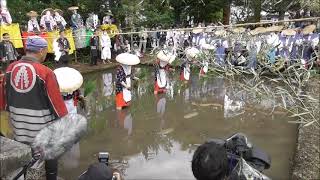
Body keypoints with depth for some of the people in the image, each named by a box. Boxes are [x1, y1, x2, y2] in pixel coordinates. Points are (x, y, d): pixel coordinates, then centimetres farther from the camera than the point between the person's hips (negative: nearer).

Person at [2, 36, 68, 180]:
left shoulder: (10, 68, -3)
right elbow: (56, 101, -16)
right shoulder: (45, 72, -21)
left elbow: (5, 93, 10)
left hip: (18, 120, 6)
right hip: (41, 121, -5)